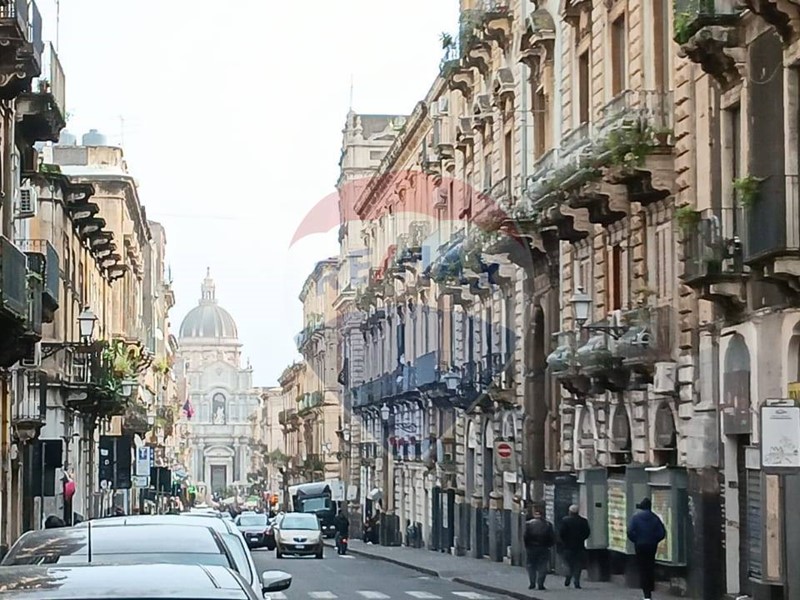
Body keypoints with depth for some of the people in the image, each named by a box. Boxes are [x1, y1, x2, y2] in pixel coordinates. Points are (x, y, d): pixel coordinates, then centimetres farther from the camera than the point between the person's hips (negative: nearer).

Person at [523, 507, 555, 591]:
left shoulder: (529, 524, -4)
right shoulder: (548, 524, -1)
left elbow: (525, 537, -5)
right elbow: (552, 537, -1)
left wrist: (527, 546, 6)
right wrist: (549, 545, 12)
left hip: (532, 548, 0)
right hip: (544, 549, 0)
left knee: (531, 566, 11)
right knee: (542, 566, 4)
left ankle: (532, 583, 7)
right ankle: (540, 584, -3)